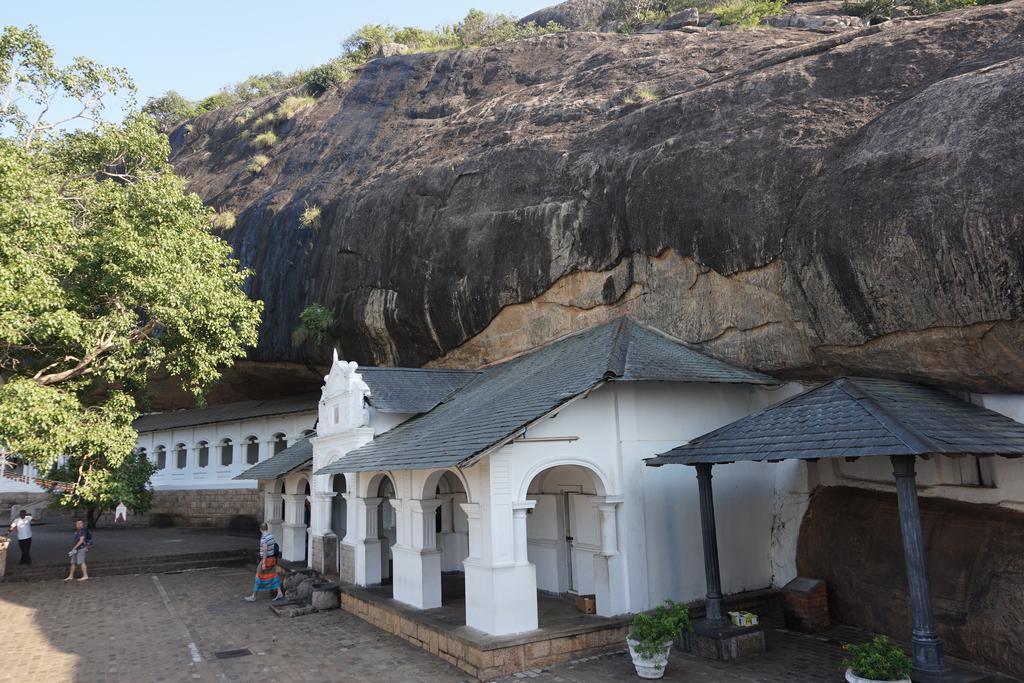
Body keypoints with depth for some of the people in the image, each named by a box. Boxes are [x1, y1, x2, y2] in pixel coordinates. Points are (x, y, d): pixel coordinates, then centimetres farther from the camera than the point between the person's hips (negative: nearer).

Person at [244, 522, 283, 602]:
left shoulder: (263, 538, -19)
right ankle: (279, 593, 10)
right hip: (272, 559, 8)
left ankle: (253, 597, 11)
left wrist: (263, 563, -22)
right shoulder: (271, 535, 5)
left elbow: (265, 550, -24)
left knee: (259, 577, 3)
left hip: (266, 559, -8)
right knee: (273, 576, 12)